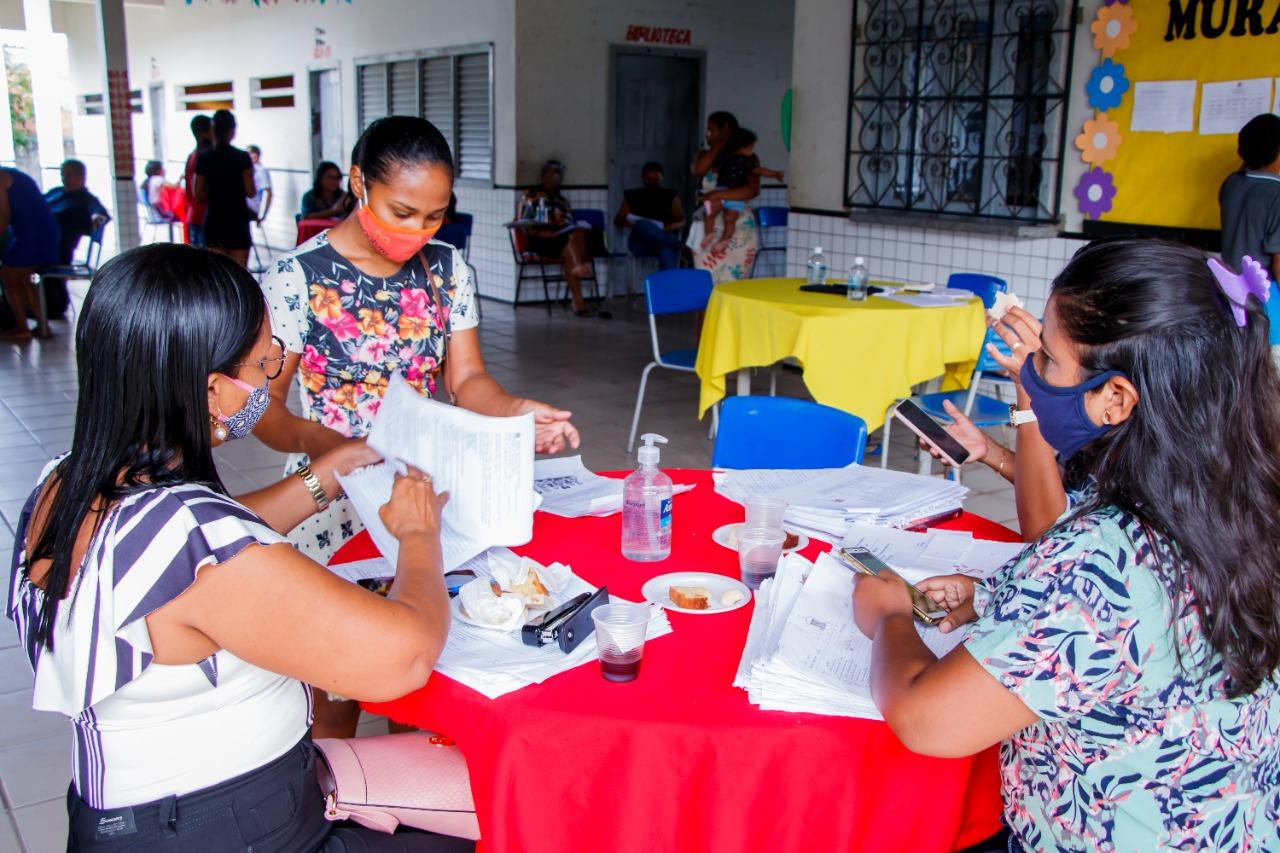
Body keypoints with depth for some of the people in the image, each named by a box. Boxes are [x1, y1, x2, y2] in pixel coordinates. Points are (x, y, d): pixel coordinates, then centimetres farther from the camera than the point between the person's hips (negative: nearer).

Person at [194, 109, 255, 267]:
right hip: (237, 220, -3)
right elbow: (250, 192, -10)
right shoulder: (242, 157, -8)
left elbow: (199, 194, 4)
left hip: (214, 220, 3)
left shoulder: (204, 159, 2)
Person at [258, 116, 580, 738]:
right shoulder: (298, 277, -12)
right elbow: (264, 404, -12)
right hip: (332, 505, -4)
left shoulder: (446, 267, 2)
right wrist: (312, 440, -34)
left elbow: (466, 379, 2)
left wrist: (516, 411, -19)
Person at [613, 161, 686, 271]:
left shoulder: (671, 196, 13)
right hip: (641, 244, 0)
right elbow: (617, 220, 12)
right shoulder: (632, 196, 14)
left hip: (665, 240, 0)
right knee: (642, 225, -36)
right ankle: (681, 247, -35)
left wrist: (673, 226, -16)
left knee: (667, 251, -38)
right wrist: (627, 222, -12)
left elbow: (682, 221, 8)